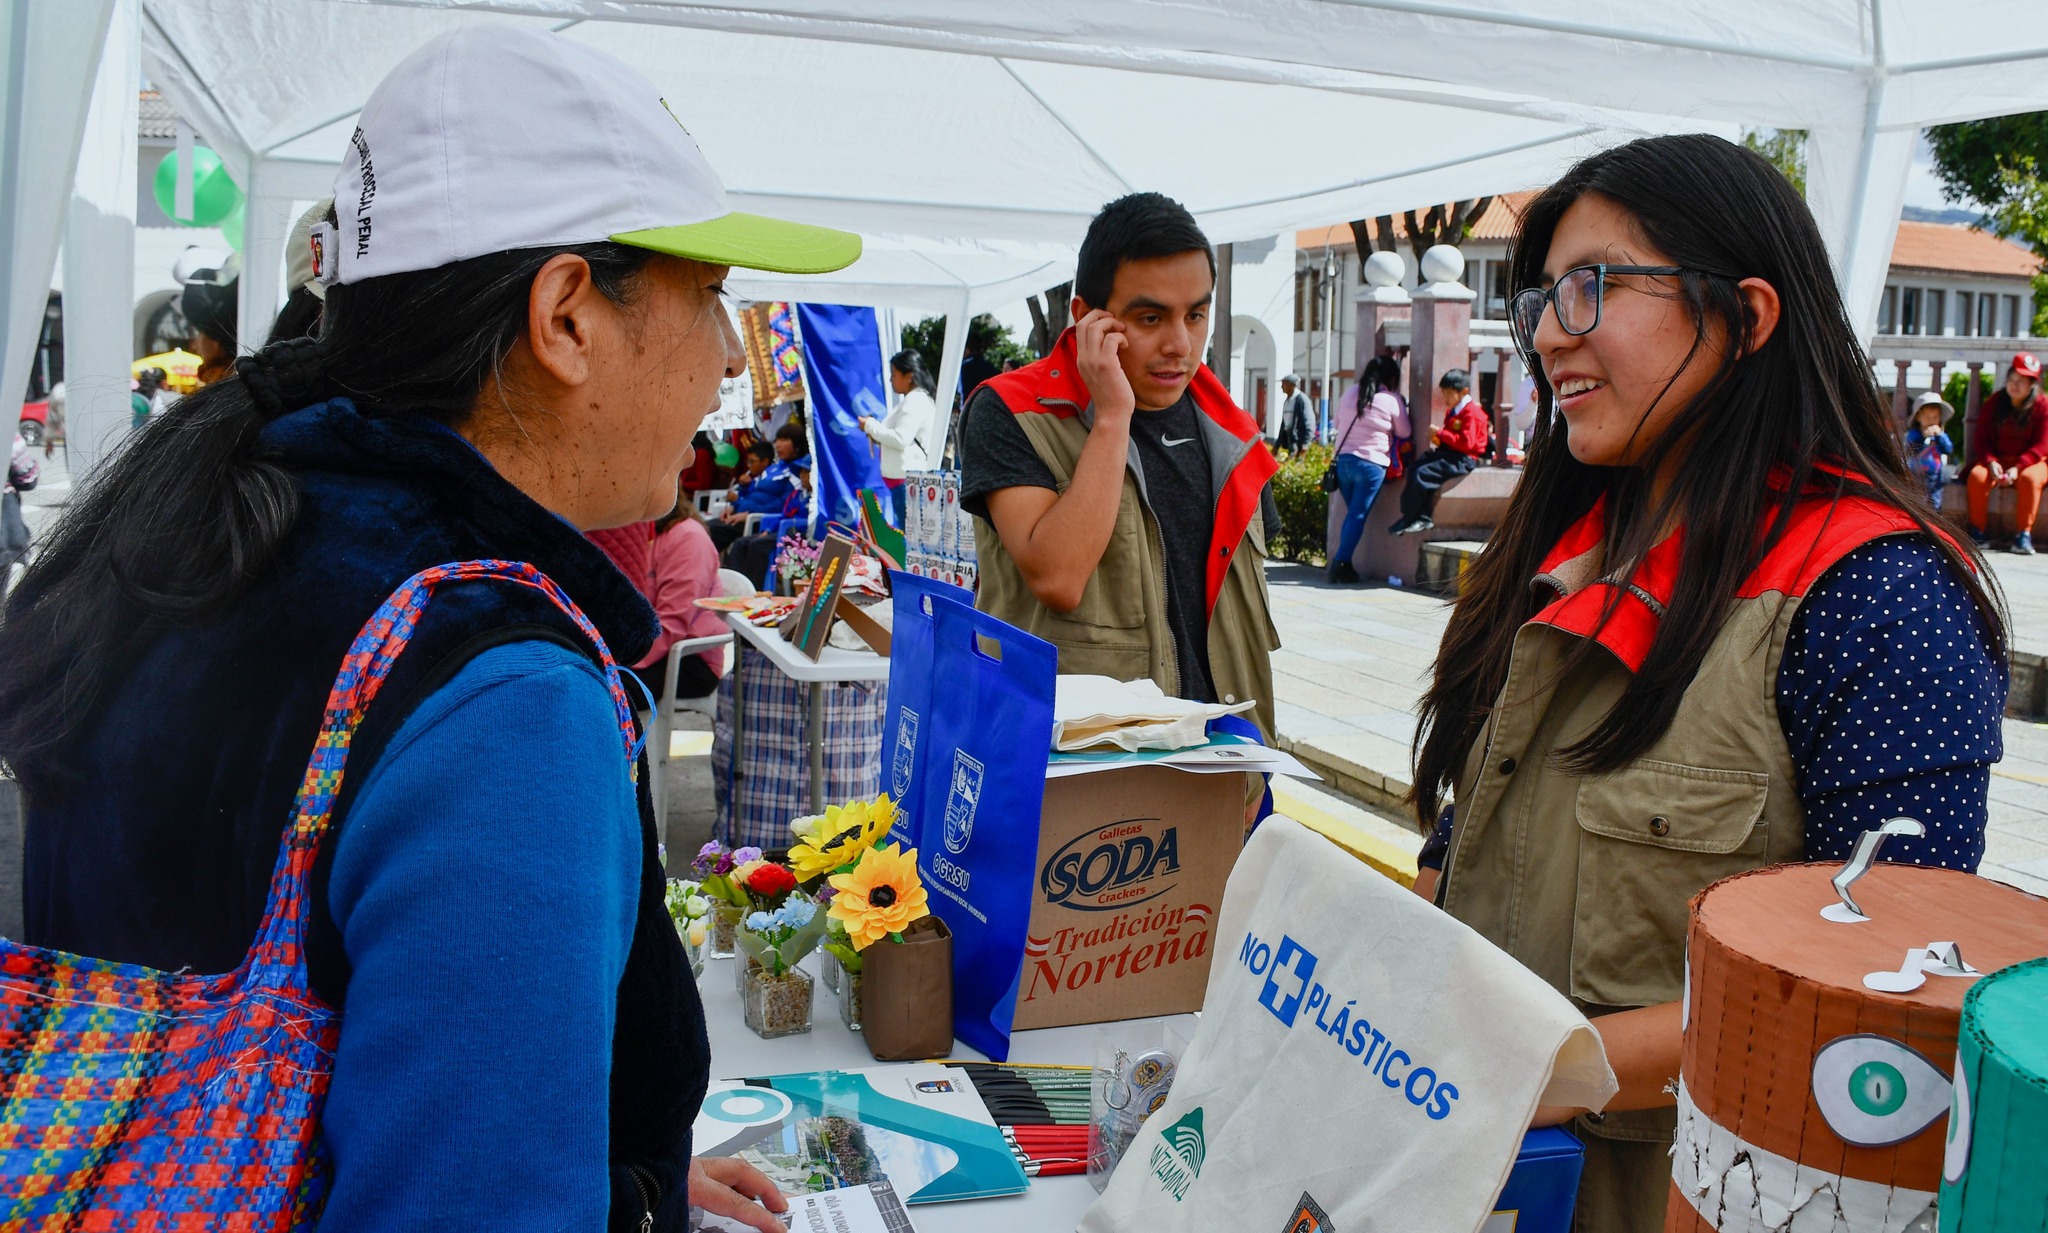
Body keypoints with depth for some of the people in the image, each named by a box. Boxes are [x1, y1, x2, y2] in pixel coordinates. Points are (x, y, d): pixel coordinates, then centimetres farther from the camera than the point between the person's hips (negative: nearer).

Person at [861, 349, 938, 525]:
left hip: (907, 479, -11)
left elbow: (901, 438, -20)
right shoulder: (912, 400, 20)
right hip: (903, 478, 11)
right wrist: (877, 434, 8)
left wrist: (871, 426, -8)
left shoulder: (916, 400, -12)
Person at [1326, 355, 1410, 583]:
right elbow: (1403, 432, 5)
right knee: (1358, 515, -1)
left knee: (1353, 513, 15)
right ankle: (1341, 563, -5)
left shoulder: (1349, 394, 8)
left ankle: (1342, 564, 12)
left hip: (1344, 459, 5)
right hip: (1371, 464, -5)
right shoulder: (1392, 400, -6)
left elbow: (1337, 423, 19)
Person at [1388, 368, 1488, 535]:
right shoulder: (1452, 411, 15)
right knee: (1414, 468, -8)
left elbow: (1466, 442, -25)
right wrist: (1437, 439, 8)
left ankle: (1407, 519, -13)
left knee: (1422, 474, -22)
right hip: (1448, 452, 10)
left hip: (1463, 459, -10)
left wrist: (1440, 434, -21)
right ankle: (1424, 518, -10)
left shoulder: (1471, 413, -15)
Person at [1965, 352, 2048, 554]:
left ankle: (2023, 534, -29)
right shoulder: (1994, 403, 4)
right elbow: (1981, 438, 0)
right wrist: (1991, 462, -18)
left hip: (2031, 462, -2)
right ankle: (1977, 531, -20)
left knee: (2029, 478, -36)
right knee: (1977, 476, -29)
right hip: (1997, 460, 2)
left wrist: (2018, 467, -23)